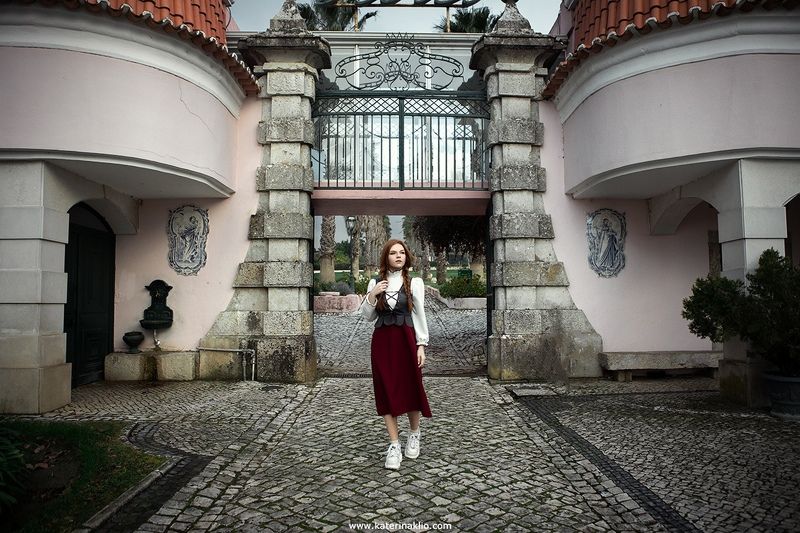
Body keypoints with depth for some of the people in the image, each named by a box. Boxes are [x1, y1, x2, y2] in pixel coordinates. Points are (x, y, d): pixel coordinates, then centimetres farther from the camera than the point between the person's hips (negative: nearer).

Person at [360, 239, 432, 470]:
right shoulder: (375, 282, 6)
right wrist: (372, 295, -9)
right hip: (382, 340, 2)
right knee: (386, 391, 1)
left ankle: (414, 434, 31)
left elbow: (419, 315, 1)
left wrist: (421, 345, -4)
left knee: (410, 388, 5)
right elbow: (368, 316, 8)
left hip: (406, 339, -2)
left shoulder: (414, 283, 0)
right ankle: (394, 446, 9)